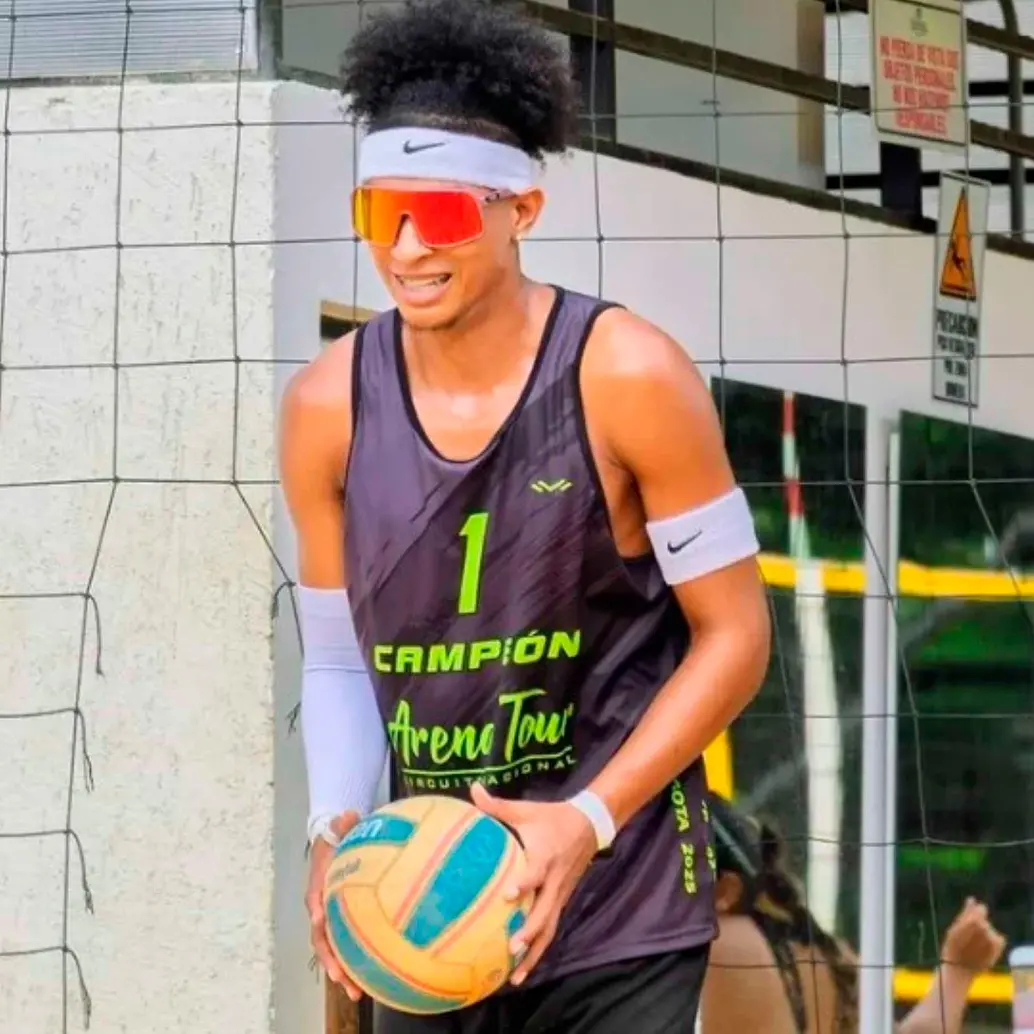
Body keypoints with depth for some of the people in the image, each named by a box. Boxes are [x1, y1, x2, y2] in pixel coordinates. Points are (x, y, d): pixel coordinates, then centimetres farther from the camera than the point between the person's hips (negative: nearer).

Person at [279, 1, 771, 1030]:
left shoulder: (627, 379, -12)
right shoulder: (328, 407, -1)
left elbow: (733, 634, -7)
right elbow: (337, 657, 10)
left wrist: (589, 820, -17)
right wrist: (335, 829, -8)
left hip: (618, 906, -4)